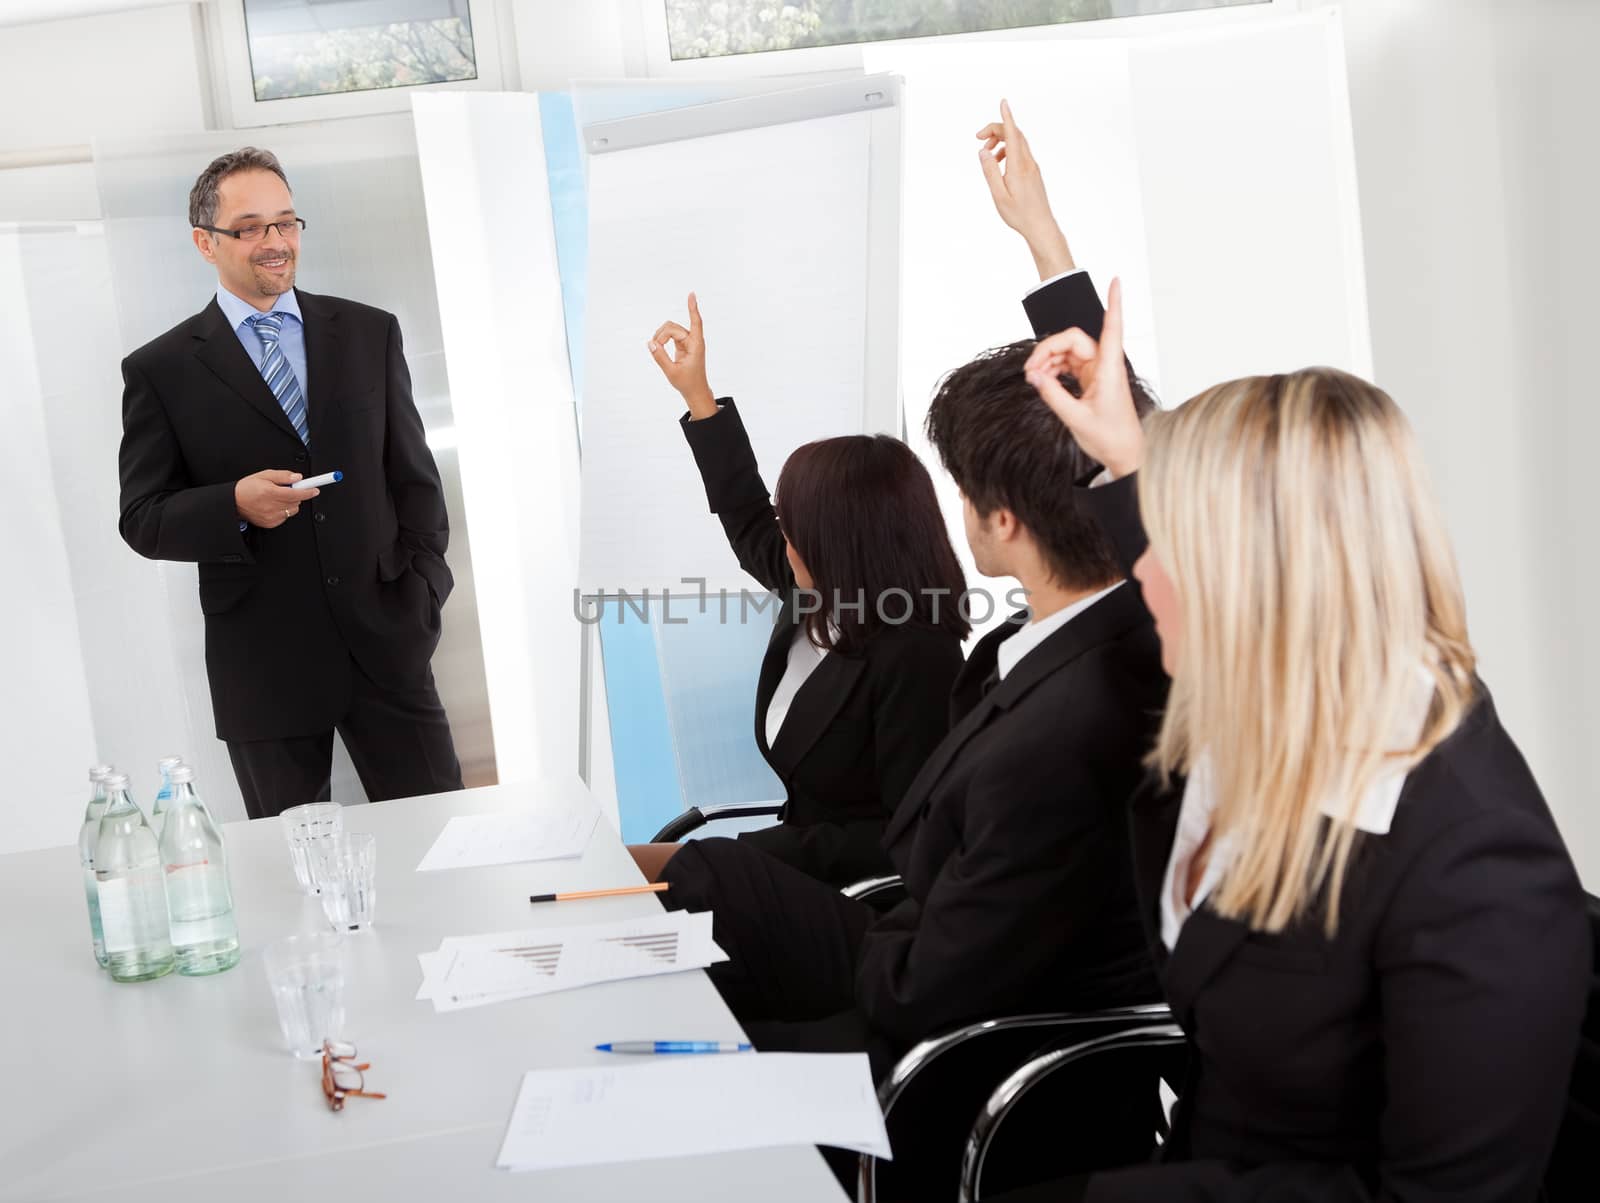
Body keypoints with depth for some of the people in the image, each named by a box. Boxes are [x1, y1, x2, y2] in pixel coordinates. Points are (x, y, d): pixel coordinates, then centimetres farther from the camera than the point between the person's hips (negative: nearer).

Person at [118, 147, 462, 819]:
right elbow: (142, 520, 1)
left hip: (384, 641, 2)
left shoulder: (369, 334, 8)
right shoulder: (161, 371, 1)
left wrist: (420, 597, 0)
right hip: (262, 667, -1)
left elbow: (414, 477, 10)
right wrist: (236, 505, -18)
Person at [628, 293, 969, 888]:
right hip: (795, 852, 8)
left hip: (858, 886, -8)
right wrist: (695, 392, 24)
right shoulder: (816, 597, 1)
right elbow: (747, 522, 22)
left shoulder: (914, 658, -23)